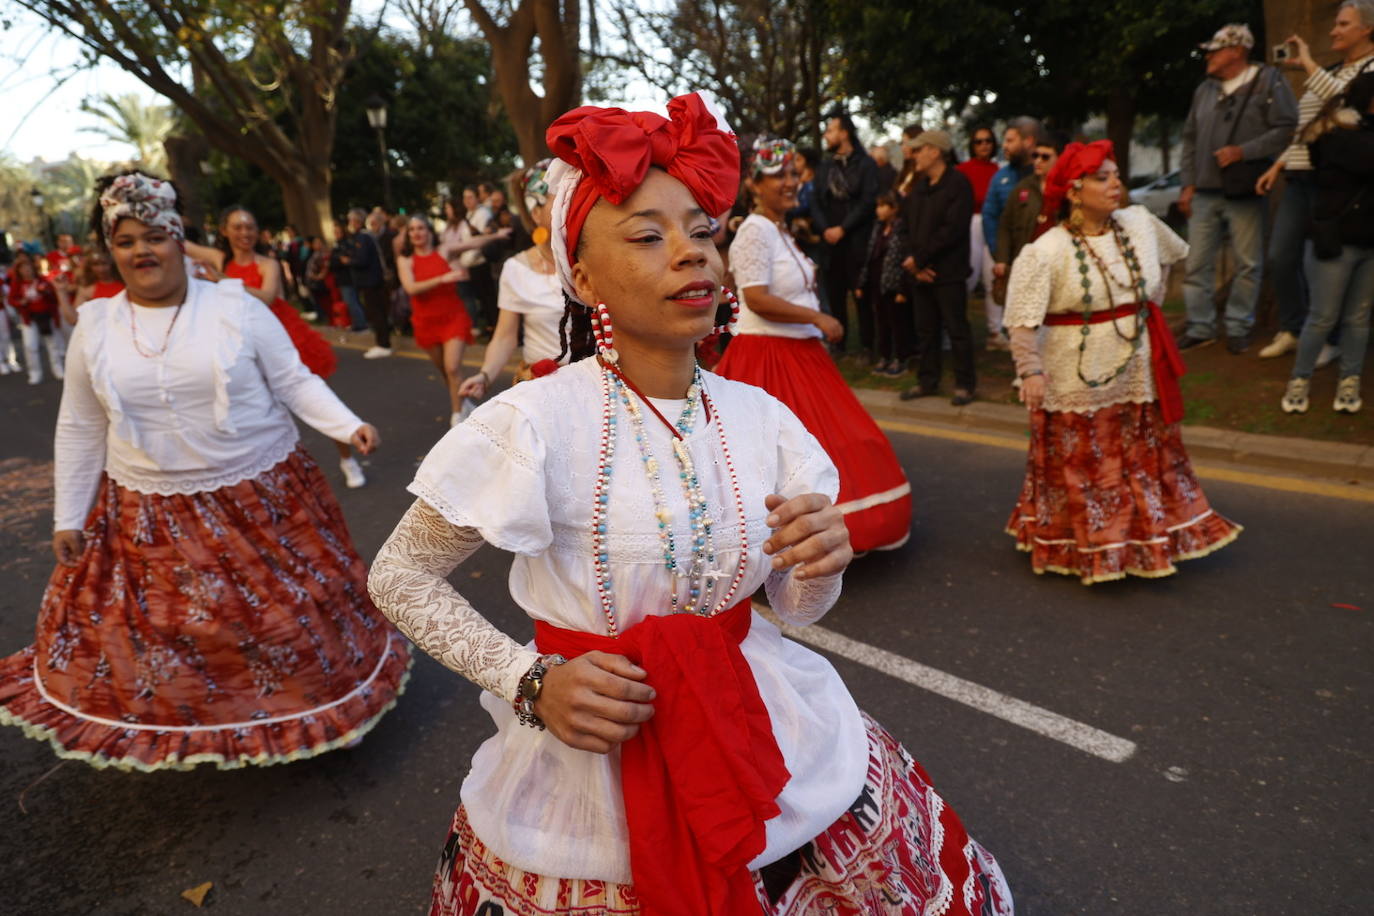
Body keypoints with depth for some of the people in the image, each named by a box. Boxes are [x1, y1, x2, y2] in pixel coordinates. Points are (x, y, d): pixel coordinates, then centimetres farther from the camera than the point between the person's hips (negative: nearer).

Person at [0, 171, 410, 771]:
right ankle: (180, 733, 32)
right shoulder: (94, 326, 4)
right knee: (156, 628, 8)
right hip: (147, 515, 3)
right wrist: (68, 517, 9)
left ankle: (298, 707, 30)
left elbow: (294, 382, -3)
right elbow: (80, 428, 10)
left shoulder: (237, 308, -5)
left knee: (283, 609, 7)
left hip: (258, 496, -2)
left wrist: (348, 425, -20)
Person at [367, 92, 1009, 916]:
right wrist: (531, 683, -18)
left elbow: (798, 607, 2)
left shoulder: (759, 417, -6)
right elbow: (398, 576, -7)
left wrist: (823, 563, -20)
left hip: (769, 740, 4)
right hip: (593, 750, -3)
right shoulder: (536, 424, -19)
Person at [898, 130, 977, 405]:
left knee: (957, 329, 0)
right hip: (920, 271, 7)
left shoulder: (958, 184, -7)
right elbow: (909, 227, 12)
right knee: (925, 329, 11)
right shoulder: (918, 187, 15)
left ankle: (965, 384, 9)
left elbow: (953, 230, -16)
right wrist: (914, 264, -3)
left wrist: (919, 258, -15)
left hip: (948, 272, -6)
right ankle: (927, 381, 21)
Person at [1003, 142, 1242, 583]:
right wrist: (1031, 370, -33)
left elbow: (1171, 254, 23)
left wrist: (1150, 303, 18)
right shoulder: (1046, 252, -18)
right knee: (1081, 472, 7)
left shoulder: (1141, 224, 1)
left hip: (1137, 375, 6)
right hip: (1077, 382, -6)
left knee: (1146, 460, 17)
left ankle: (1148, 541, 36)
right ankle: (1083, 550, 25)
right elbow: (1023, 320, -23)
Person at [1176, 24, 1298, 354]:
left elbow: (1287, 129, -9)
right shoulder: (1205, 90, 15)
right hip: (1204, 194, 5)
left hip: (1246, 193, -5)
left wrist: (1243, 151, -17)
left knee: (1248, 264, 1)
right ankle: (1200, 327, 13)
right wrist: (1188, 184, 9)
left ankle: (1238, 327, 12)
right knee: (1197, 263, 4)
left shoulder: (1268, 81, -2)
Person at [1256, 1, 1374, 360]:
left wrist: (1307, 64, -17)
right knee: (1280, 257, 5)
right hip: (1298, 180, 7)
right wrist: (1278, 165, 14)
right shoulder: (1329, 73, 20)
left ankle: (1330, 340, 9)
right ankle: (1292, 329, 20)